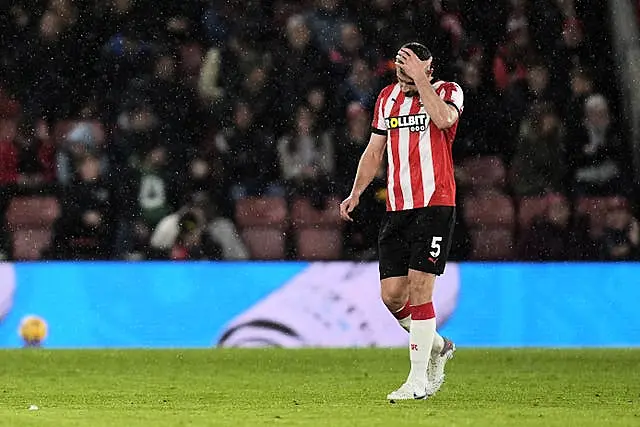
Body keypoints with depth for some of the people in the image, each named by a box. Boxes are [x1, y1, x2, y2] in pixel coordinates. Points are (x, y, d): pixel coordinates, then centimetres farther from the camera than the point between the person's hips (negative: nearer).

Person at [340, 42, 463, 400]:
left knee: (419, 289, -12)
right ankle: (437, 346, 26)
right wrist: (356, 193, 13)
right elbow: (375, 150, 21)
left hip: (435, 205, -5)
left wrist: (420, 79, -20)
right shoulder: (387, 98, 13)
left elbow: (444, 119, -25)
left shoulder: (448, 91, -2)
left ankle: (419, 379, -6)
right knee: (392, 295, 0)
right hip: (397, 208, 5)